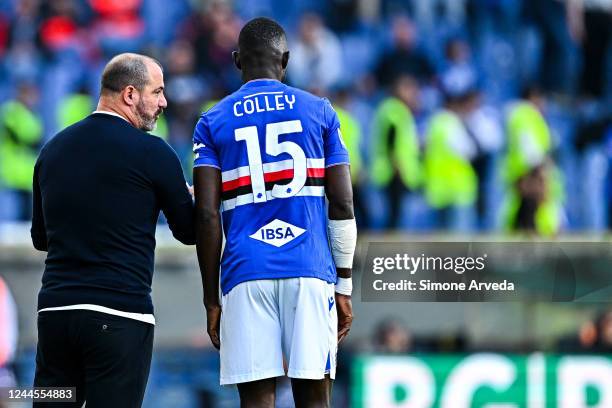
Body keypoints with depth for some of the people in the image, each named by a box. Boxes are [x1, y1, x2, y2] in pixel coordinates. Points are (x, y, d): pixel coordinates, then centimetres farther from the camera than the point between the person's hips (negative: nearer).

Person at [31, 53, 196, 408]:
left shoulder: (53, 149, 12)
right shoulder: (151, 152, -6)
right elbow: (188, 231, 4)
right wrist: (195, 198, 25)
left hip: (53, 309, 5)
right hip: (119, 312, -5)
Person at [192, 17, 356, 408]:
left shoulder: (214, 122, 8)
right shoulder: (319, 112, 9)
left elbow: (207, 217, 0)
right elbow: (343, 205, 5)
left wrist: (212, 300, 5)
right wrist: (344, 286, 10)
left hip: (246, 274, 0)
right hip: (311, 272, 0)